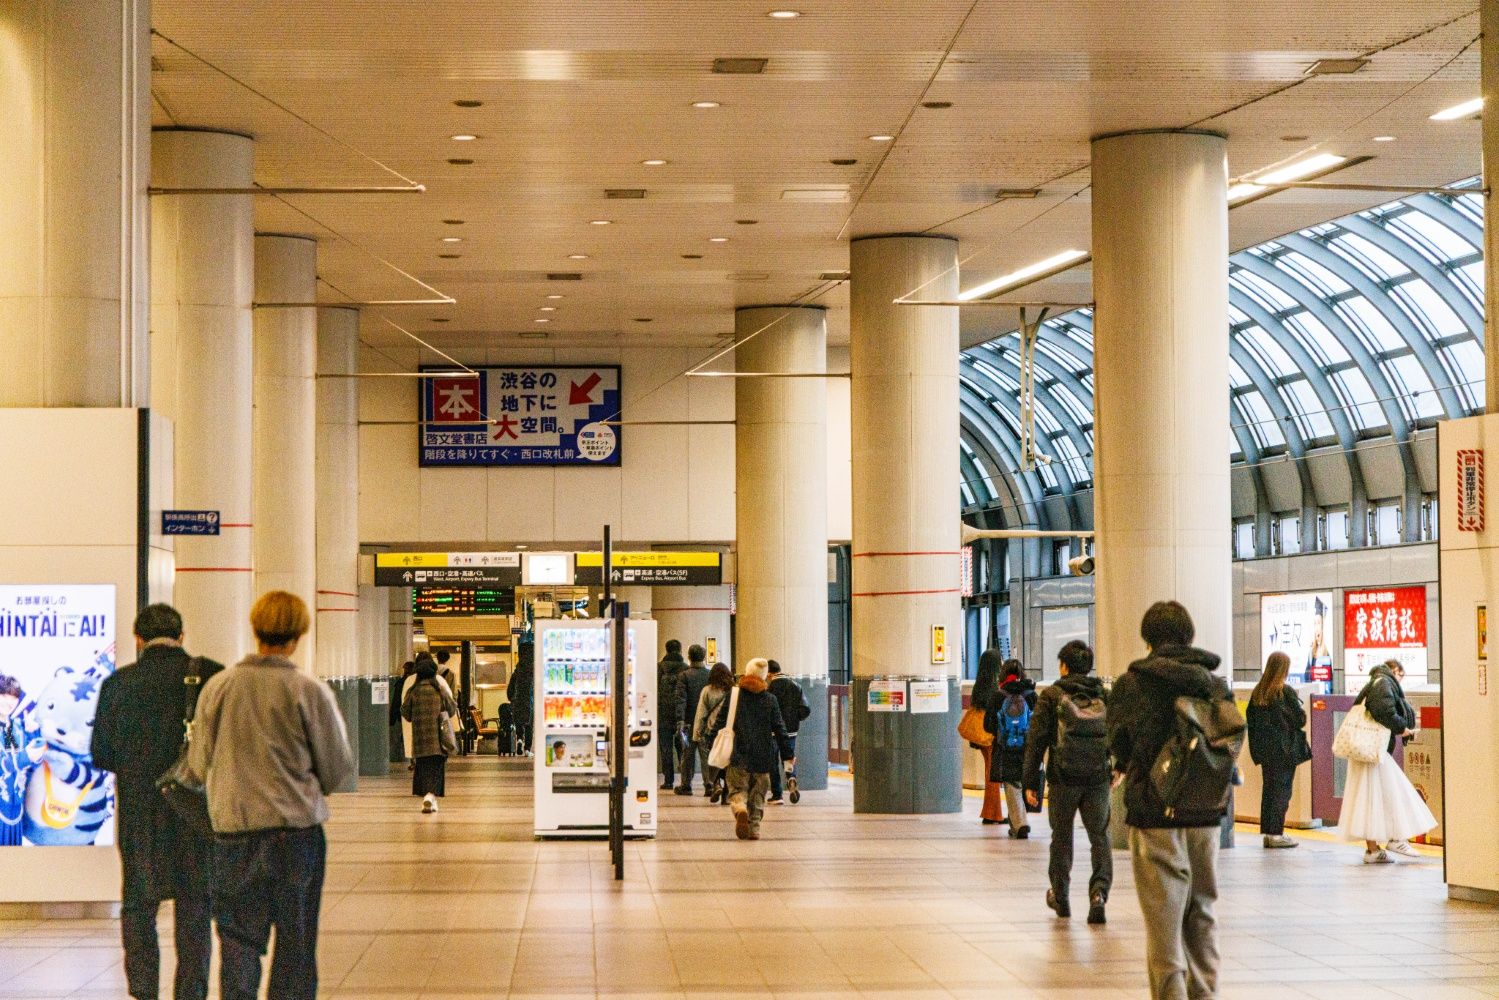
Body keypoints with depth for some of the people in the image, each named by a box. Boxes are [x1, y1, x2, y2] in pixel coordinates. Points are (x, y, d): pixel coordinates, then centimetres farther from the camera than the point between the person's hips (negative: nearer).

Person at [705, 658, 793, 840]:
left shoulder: (733, 695, -1)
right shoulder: (770, 700, 2)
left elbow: (721, 721, 0)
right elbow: (779, 729, 4)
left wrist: (711, 742, 9)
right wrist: (787, 754, 10)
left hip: (739, 754, -1)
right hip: (763, 755, 1)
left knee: (738, 789, 2)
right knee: (758, 793, 12)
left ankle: (740, 810, -29)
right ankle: (754, 828, 8)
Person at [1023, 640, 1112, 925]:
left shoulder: (1051, 696, -1)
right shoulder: (1104, 696, 7)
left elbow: (1036, 740, -4)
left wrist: (1031, 782, -2)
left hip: (1063, 778, -1)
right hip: (1098, 778, 1)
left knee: (1061, 837, 14)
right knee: (1100, 838, 3)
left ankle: (1060, 896, 26)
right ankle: (1098, 893, -17)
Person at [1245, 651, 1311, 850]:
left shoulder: (1258, 692, 4)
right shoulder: (1286, 692, -13)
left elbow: (1250, 717, 7)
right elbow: (1300, 719, -12)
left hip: (1265, 749, 6)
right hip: (1284, 748, -6)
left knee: (1268, 788, 12)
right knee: (1282, 789, -1)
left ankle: (1267, 833, 14)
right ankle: (1276, 833, -3)